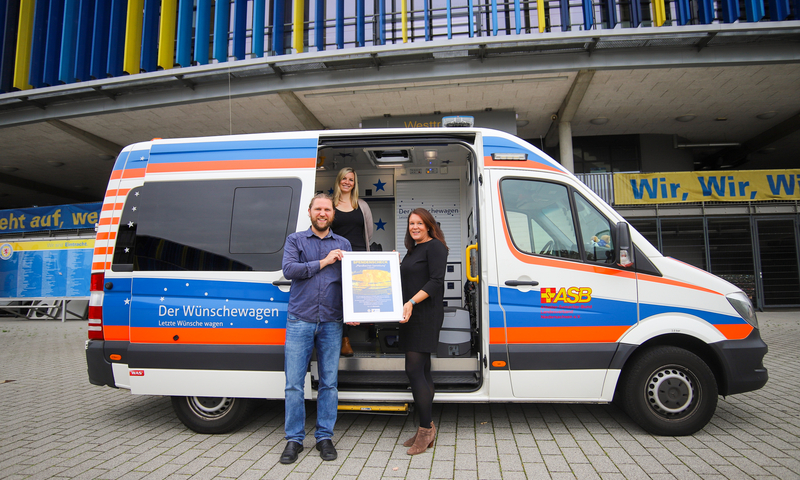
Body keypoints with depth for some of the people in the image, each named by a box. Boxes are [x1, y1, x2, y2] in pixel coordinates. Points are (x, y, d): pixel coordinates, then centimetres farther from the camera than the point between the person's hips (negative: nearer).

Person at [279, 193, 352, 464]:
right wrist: (323, 262, -8)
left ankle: (324, 437, 20)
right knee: (294, 384, 2)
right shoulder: (295, 240, 10)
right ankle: (294, 439, 16)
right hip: (299, 320, -1)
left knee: (329, 383, 7)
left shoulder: (343, 244, 15)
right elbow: (288, 269, -7)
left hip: (331, 322, 2)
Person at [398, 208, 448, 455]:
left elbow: (436, 281, -17)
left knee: (414, 370, -11)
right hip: (411, 317, 9)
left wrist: (412, 302, -25)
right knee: (422, 371, 12)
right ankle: (427, 429, 20)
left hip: (425, 315, -9)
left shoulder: (435, 247, -8)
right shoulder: (412, 250, 20)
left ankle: (426, 428, -1)